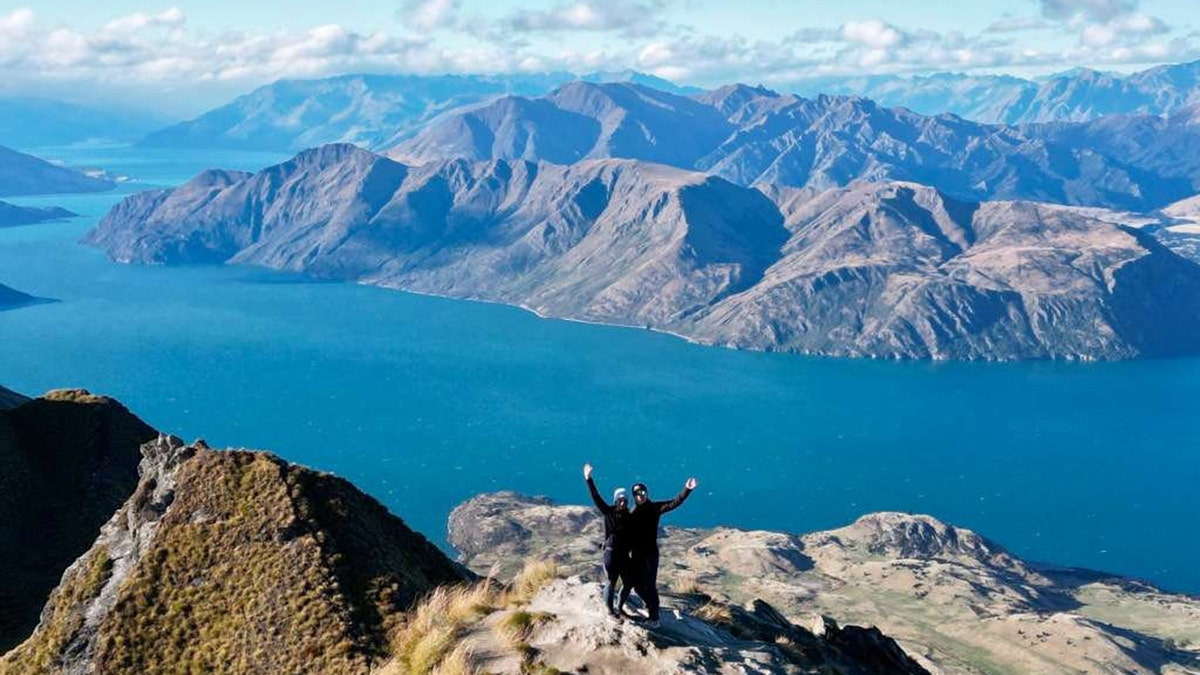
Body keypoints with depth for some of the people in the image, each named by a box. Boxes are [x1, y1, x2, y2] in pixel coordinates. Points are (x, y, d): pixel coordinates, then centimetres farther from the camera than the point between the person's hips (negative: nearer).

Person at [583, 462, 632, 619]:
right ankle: (611, 611, 16)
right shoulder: (608, 512, -5)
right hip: (611, 552, -5)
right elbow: (596, 498, -11)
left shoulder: (628, 516, 6)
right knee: (611, 583, 1)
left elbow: (632, 535, 10)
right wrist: (588, 479, -17)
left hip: (624, 554, 5)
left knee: (628, 583, 11)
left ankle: (619, 608, 30)